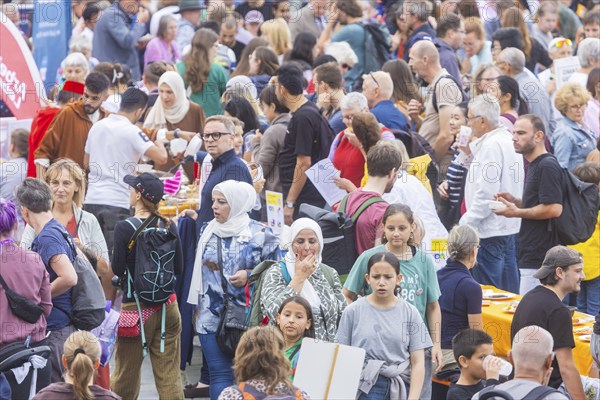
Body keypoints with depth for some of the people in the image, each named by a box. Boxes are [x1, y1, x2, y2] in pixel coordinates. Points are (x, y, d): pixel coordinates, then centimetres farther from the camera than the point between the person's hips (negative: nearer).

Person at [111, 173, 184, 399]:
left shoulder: (124, 228, -11)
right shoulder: (169, 226, 0)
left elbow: (117, 270, -10)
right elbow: (178, 268, 5)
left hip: (137, 307, -3)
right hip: (167, 305, 3)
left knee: (125, 375, 9)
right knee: (169, 376, 3)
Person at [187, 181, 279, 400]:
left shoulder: (261, 235, -3)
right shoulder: (208, 231, 9)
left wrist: (249, 276, -14)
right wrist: (197, 306, 16)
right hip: (212, 318, 3)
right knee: (220, 375, -1)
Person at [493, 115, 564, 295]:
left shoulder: (548, 165, -14)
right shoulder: (534, 165, 18)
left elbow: (554, 208, -22)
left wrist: (517, 212, -13)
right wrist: (515, 201, 12)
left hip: (539, 258, -11)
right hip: (530, 257, 11)